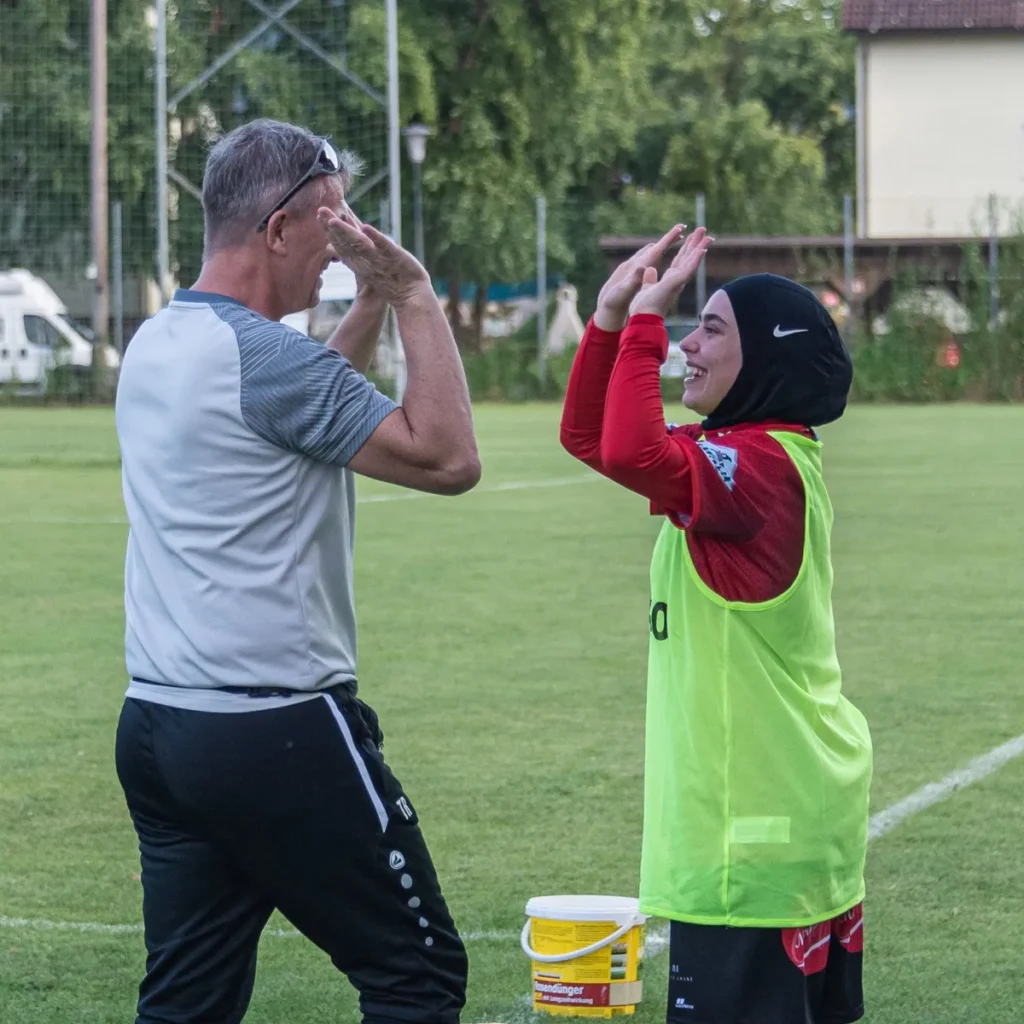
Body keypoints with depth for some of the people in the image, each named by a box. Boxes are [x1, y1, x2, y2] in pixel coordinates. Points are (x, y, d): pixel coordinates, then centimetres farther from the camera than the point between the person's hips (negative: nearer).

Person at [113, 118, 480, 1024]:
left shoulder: (154, 345, 12)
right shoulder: (265, 354, -16)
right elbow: (447, 457, -17)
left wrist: (372, 305, 20)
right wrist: (415, 296, -10)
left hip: (157, 727, 9)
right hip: (279, 735, -9)